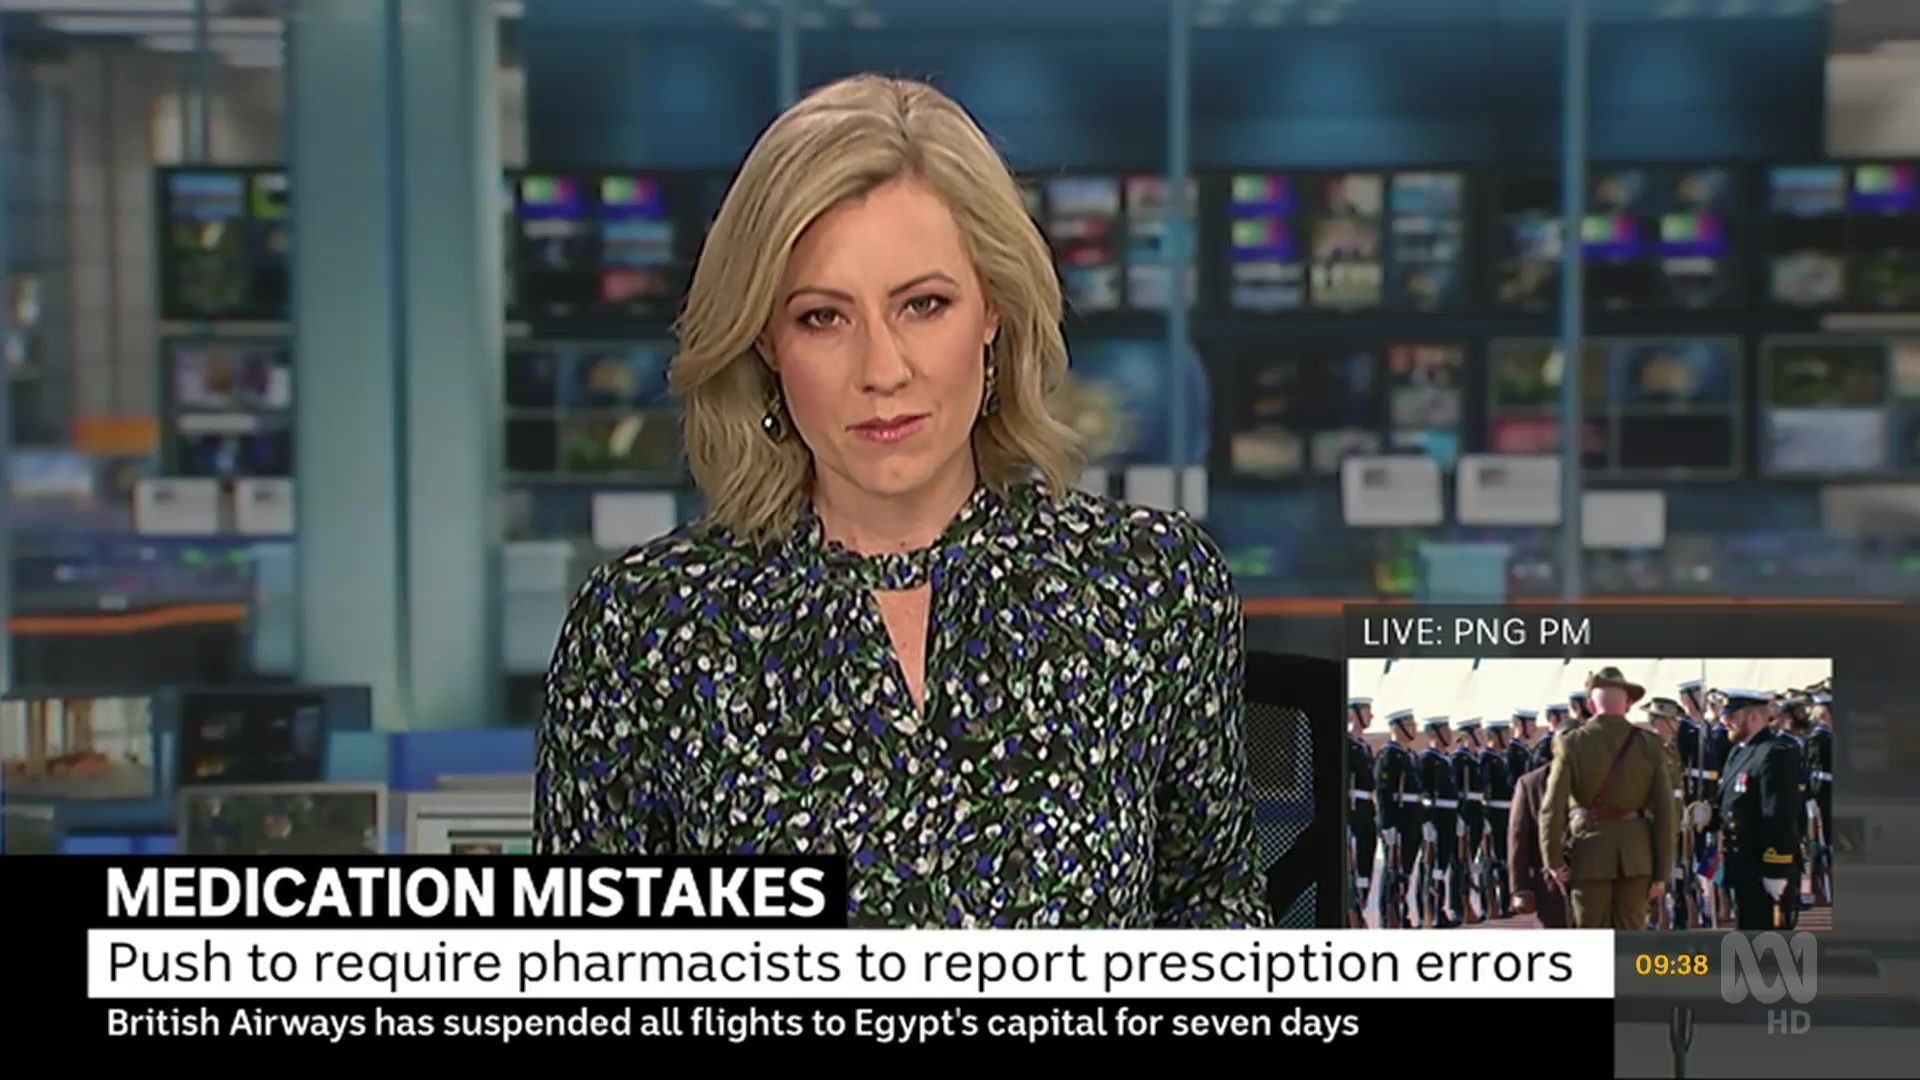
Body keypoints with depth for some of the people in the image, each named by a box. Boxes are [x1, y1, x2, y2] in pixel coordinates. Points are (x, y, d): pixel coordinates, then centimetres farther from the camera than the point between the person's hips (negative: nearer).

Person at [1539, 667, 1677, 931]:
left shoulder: (1571, 743, -7)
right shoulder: (1649, 746, -1)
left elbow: (1553, 808, -12)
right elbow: (1664, 813, -2)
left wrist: (1553, 860, -1)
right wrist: (1661, 873, 3)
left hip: (1589, 852, -2)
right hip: (1636, 854, 2)